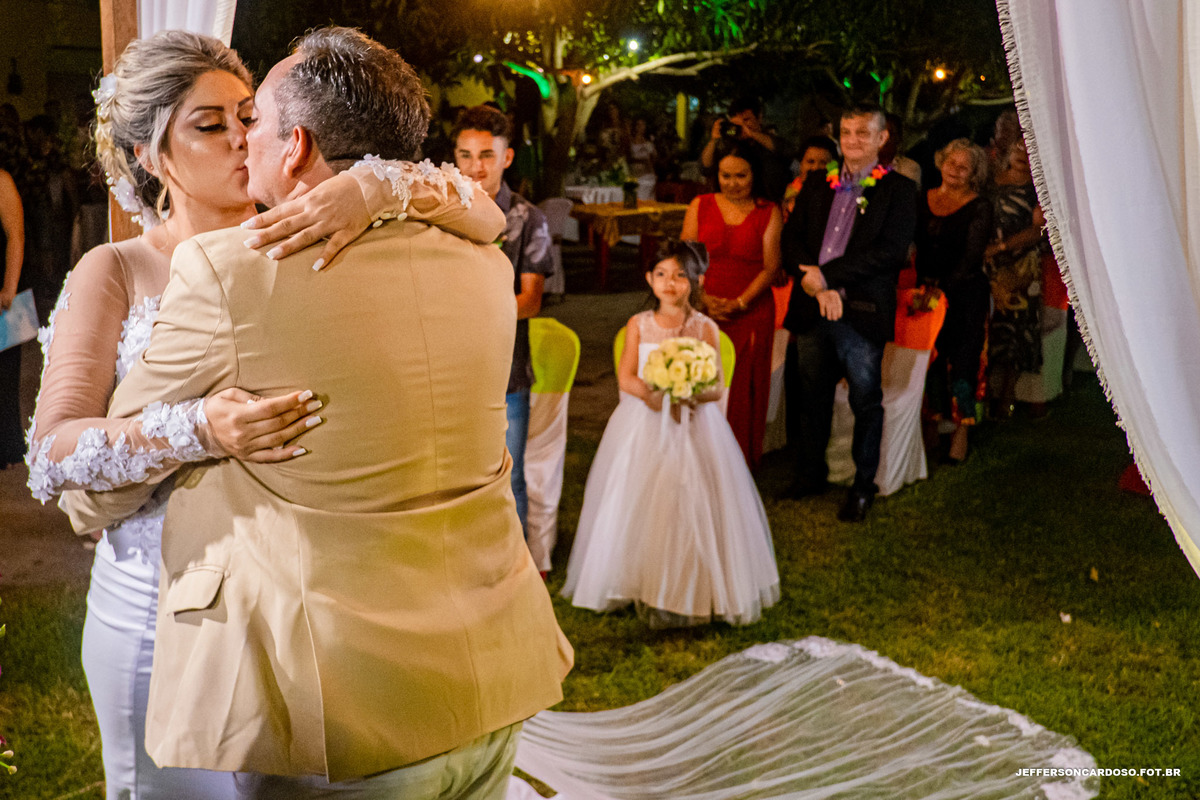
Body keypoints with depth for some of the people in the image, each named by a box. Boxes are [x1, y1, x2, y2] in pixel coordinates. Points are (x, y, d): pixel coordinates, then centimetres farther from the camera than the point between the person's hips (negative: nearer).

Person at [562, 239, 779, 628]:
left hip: (693, 426, -2)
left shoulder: (704, 328, -1)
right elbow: (625, 377, -2)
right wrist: (652, 394, -22)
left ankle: (693, 590, 6)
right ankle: (640, 583, 17)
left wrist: (692, 394, -26)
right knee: (638, 506, 4)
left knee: (690, 505, -5)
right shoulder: (639, 325, 4)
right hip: (643, 426, 2)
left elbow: (716, 386, -5)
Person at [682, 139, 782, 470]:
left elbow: (770, 267, -1)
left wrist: (739, 303, -13)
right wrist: (703, 297, -11)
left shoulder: (769, 213, 5)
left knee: (743, 389, 1)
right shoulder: (700, 207, 9)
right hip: (704, 311, 1)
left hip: (751, 314, -1)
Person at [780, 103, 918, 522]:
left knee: (866, 401, 4)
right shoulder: (816, 186, 14)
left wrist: (828, 275, -15)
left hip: (863, 313, -4)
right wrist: (815, 285, -10)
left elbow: (890, 249, -12)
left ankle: (863, 487, 18)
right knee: (811, 397, 12)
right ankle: (810, 475, 28)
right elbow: (791, 240, 8)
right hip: (812, 309, 4)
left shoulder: (898, 189, 0)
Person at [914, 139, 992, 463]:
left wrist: (943, 288, -18)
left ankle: (961, 431, 4)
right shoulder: (922, 200, 10)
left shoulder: (979, 208, -2)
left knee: (962, 360, -4)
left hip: (964, 294, -4)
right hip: (928, 291, 4)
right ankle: (934, 423, 18)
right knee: (931, 358, 6)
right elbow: (914, 246, 8)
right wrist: (922, 284, -7)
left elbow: (971, 258, -9)